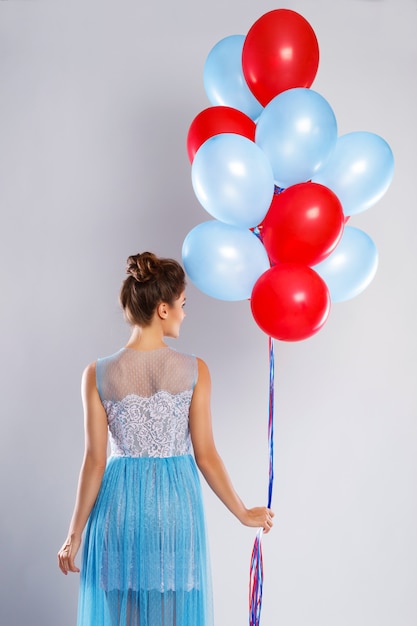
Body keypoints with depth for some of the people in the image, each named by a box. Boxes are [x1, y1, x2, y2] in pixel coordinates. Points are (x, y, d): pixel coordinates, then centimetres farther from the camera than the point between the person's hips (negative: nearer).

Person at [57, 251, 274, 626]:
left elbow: (95, 461, -6)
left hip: (120, 504, 1)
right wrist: (244, 514, 6)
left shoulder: (98, 375, -7)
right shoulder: (194, 371, -10)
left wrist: (75, 533, 4)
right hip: (175, 503, -1)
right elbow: (206, 455, -7)